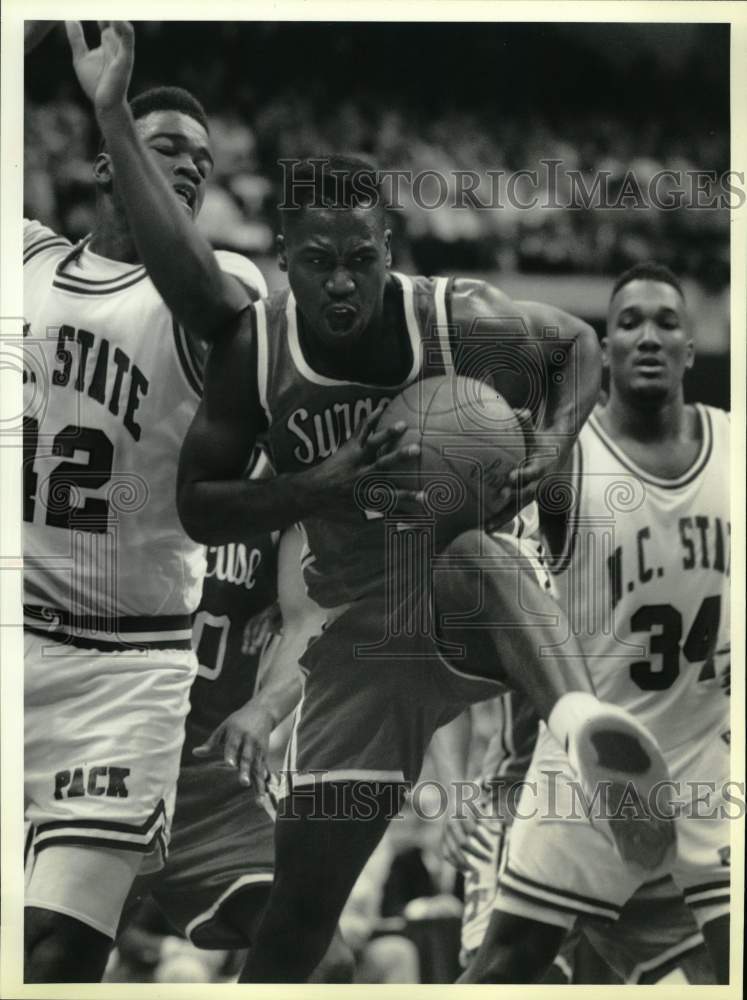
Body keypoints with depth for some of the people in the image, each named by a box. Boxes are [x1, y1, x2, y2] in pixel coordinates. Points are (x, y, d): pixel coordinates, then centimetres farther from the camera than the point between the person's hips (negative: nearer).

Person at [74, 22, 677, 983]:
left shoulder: (455, 319, -12)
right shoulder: (255, 347, -6)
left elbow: (579, 344, 7)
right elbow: (197, 508, -4)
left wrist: (552, 444, -14)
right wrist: (320, 487, -21)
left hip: (474, 600, -3)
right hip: (362, 628, 3)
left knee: (476, 554, -42)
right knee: (300, 898, -4)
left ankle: (581, 717, -68)